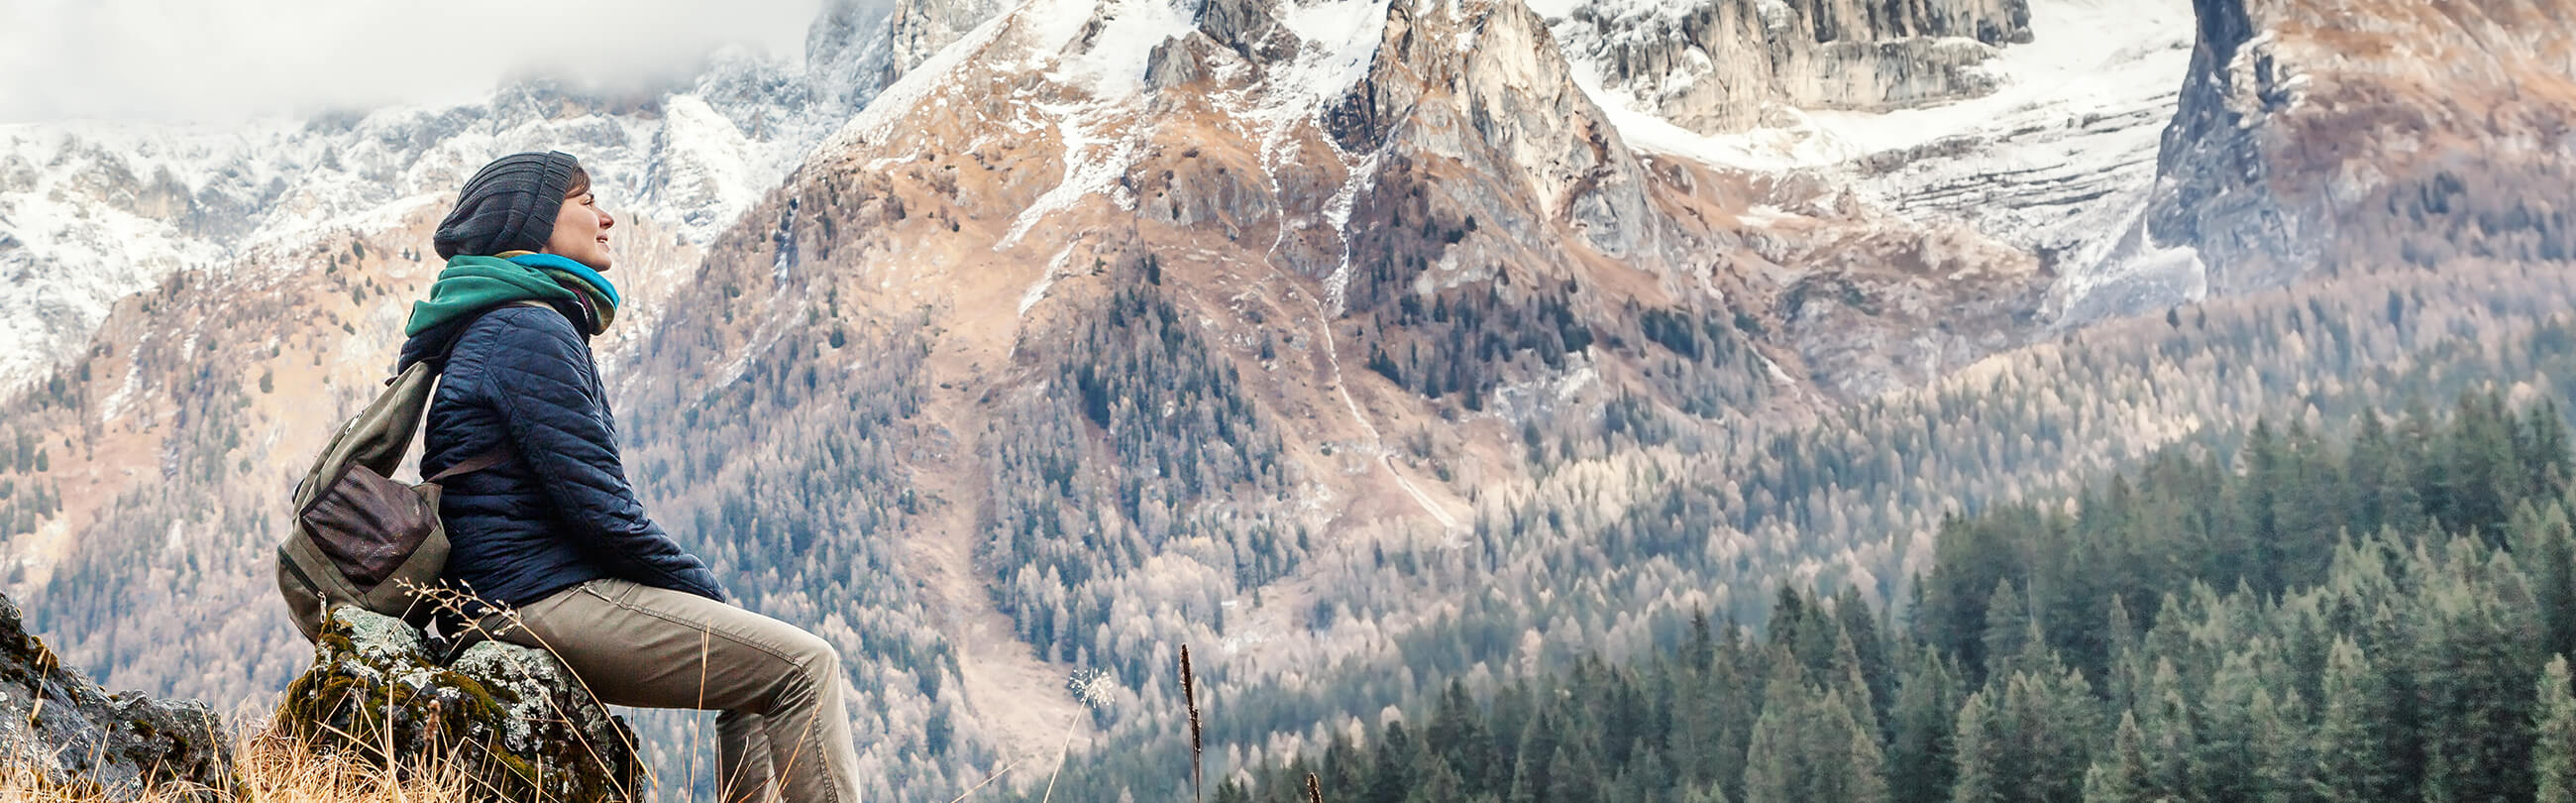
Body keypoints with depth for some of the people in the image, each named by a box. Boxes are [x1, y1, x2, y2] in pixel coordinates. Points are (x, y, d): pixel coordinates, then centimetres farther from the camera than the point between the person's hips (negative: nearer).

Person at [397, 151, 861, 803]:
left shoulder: (496, 328, 22)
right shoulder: (530, 331, -12)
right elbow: (602, 507, -18)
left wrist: (705, 597, 13)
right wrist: (709, 594, -6)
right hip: (548, 599, -11)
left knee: (757, 670, 19)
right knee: (804, 666, -13)